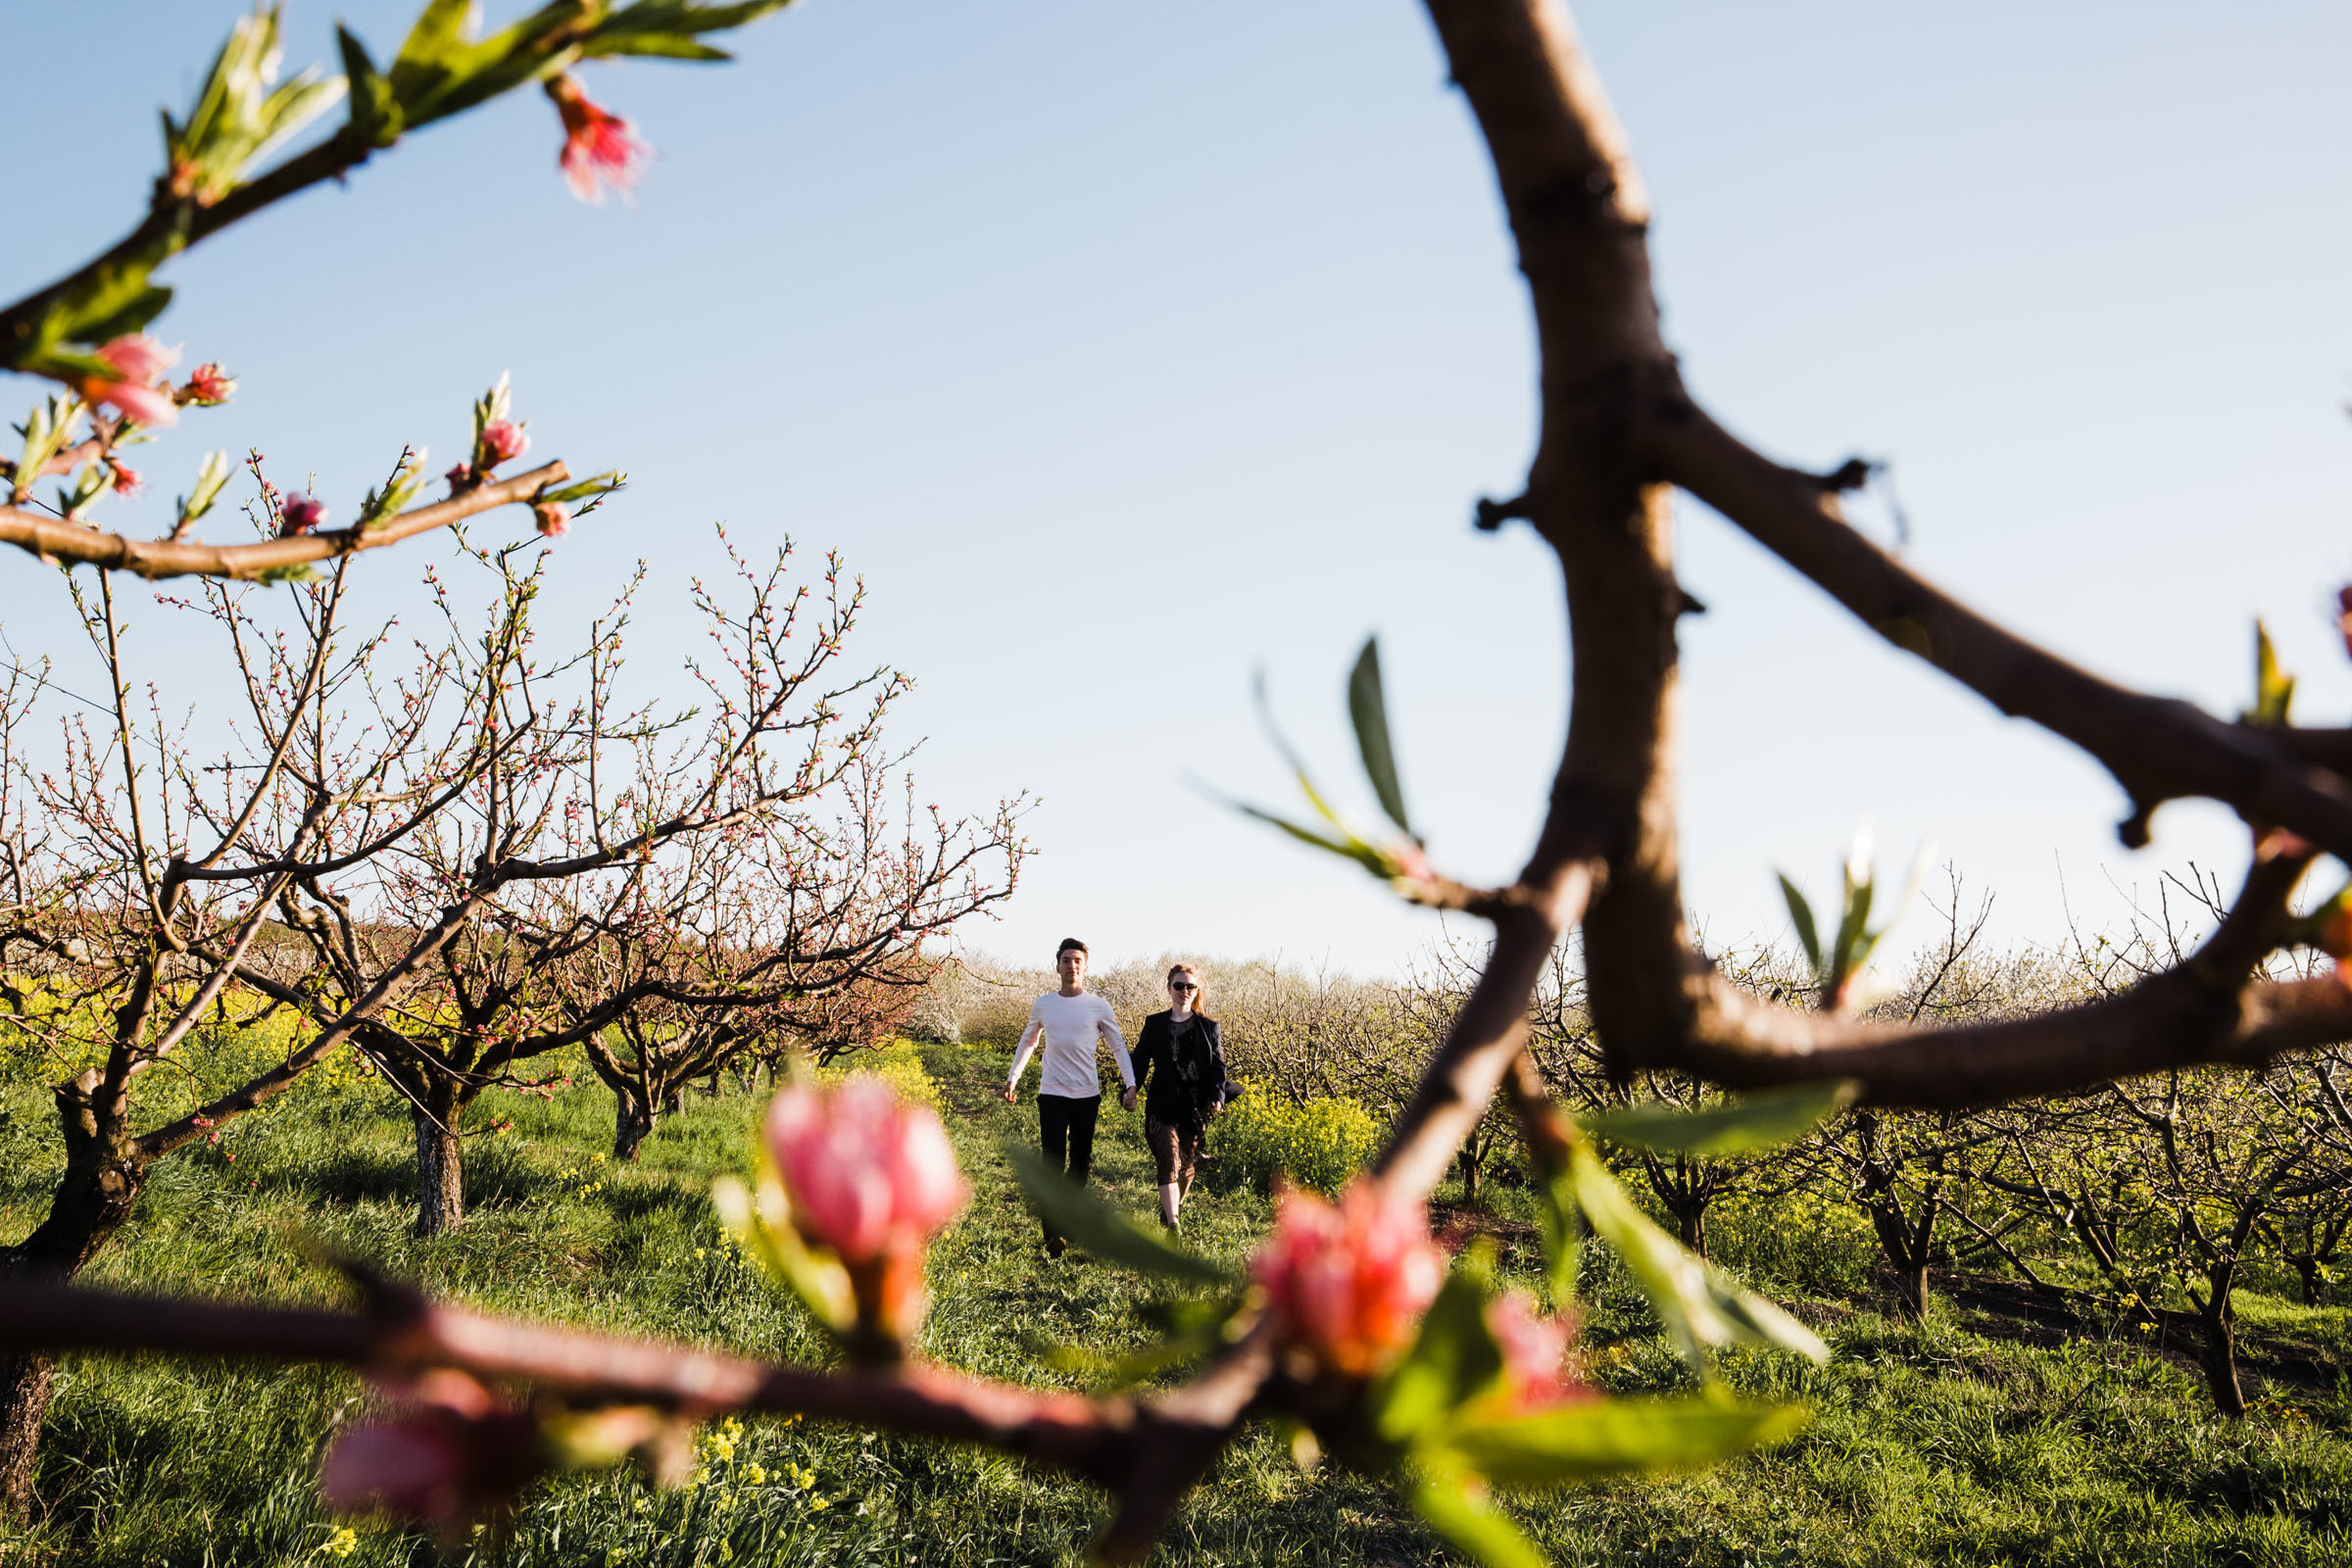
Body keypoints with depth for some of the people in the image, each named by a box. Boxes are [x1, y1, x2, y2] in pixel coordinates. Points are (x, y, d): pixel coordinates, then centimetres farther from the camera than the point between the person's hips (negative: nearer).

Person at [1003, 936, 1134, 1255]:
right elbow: (1029, 1041, 20)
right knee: (1054, 1163, -11)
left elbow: (1118, 1046, 5)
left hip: (1087, 1095, 1)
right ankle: (1053, 1234, -12)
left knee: (1081, 1162, 10)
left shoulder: (1098, 1006, -1)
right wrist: (1013, 1077, 17)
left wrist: (1131, 1084, -4)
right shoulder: (1042, 1005, 3)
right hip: (1052, 1094, -1)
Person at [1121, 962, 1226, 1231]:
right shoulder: (1154, 1024, 9)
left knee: (1186, 1166, 10)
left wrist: (1217, 1096, -14)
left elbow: (1218, 1065, 3)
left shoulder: (1208, 1027, 9)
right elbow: (1140, 1060, 5)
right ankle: (1173, 1228, -21)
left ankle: (1170, 1212, 34)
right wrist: (1130, 1090, -12)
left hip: (1196, 1109, 2)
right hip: (1163, 1108, -2)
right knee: (1169, 1164, -15)